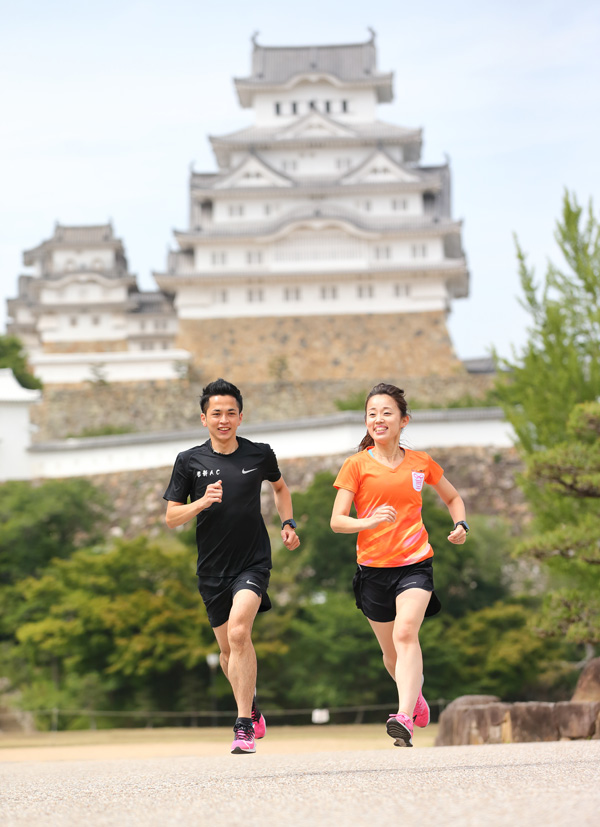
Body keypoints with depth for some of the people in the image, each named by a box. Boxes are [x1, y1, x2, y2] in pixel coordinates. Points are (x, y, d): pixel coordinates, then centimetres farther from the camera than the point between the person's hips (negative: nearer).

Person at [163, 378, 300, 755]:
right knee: (228, 649, 12)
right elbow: (171, 517, -1)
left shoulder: (260, 454, 0)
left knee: (239, 631, -24)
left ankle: (244, 724, -19)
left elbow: (280, 486, 23)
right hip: (212, 568, 2)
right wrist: (202, 502, -18)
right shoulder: (189, 461, -1)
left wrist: (288, 523, 10)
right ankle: (252, 706, 40)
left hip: (254, 561, -2)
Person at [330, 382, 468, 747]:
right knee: (391, 650, 13)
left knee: (406, 633, -24)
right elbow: (337, 521, -4)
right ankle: (416, 696, 44)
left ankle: (405, 718, -34)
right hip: (373, 569, 1)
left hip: (415, 565, -1)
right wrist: (369, 522, -23)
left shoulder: (421, 463, 6)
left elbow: (453, 497, 23)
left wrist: (461, 525, 4)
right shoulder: (357, 465, 1)